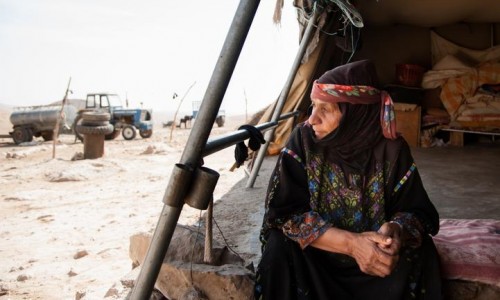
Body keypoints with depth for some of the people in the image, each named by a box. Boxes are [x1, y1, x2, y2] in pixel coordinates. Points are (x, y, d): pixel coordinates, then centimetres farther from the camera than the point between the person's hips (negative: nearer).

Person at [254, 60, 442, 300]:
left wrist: (396, 230, -34)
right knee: (280, 246, -27)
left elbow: (418, 211, -8)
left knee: (421, 251, -24)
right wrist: (351, 243, -33)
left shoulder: (391, 150, -14)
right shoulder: (304, 140, -16)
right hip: (315, 253, 0)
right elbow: (284, 211, -21)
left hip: (376, 256, 1)